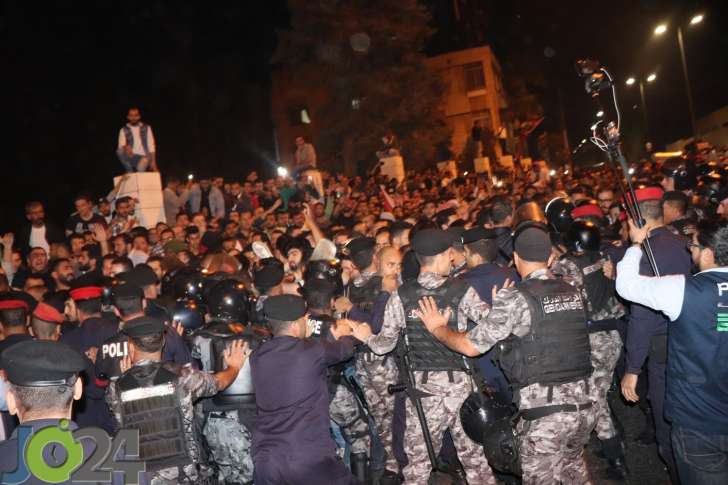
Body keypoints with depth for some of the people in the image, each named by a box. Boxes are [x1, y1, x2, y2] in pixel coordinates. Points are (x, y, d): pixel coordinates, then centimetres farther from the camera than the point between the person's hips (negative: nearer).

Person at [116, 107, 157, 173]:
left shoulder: (146, 128, 8)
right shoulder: (124, 130, 8)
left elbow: (151, 146, 3)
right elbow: (121, 146, -3)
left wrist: (153, 162, -7)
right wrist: (125, 147, -29)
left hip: (143, 158, -1)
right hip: (131, 157, 1)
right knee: (119, 151, -29)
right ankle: (130, 174, -19)